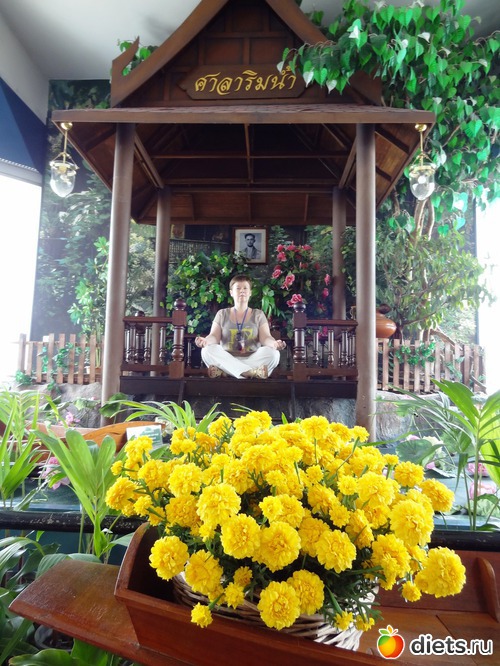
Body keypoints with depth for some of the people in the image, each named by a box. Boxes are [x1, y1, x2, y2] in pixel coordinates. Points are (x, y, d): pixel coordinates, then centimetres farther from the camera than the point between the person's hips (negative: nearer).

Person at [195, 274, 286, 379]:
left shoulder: (258, 314, 13)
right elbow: (214, 337, 1)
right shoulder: (222, 314, 14)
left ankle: (223, 371, -35)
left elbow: (265, 338, -1)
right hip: (227, 361, 0)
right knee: (208, 350, -28)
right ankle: (251, 372, -38)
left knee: (273, 353, -29)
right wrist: (205, 341, -25)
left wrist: (274, 344, -27)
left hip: (252, 361, 0)